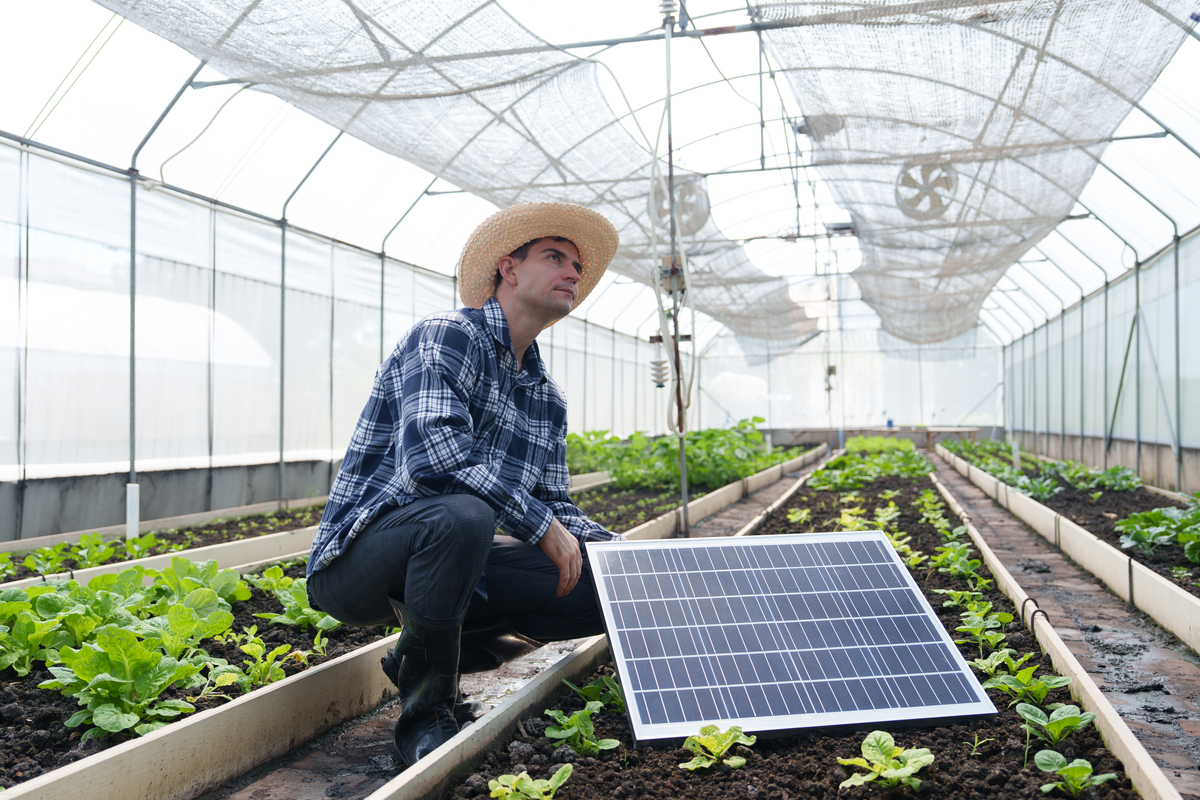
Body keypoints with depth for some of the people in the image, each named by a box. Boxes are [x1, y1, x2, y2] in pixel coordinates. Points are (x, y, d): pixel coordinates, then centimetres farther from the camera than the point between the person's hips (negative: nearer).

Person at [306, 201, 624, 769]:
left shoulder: (547, 399, 13)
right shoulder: (447, 338, -12)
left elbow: (554, 504, 14)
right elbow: (432, 452, -28)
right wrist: (541, 525, -22)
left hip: (449, 559, 8)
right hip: (357, 560, -7)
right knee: (461, 513, -39)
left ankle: (442, 651, 7)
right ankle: (426, 708, -16)